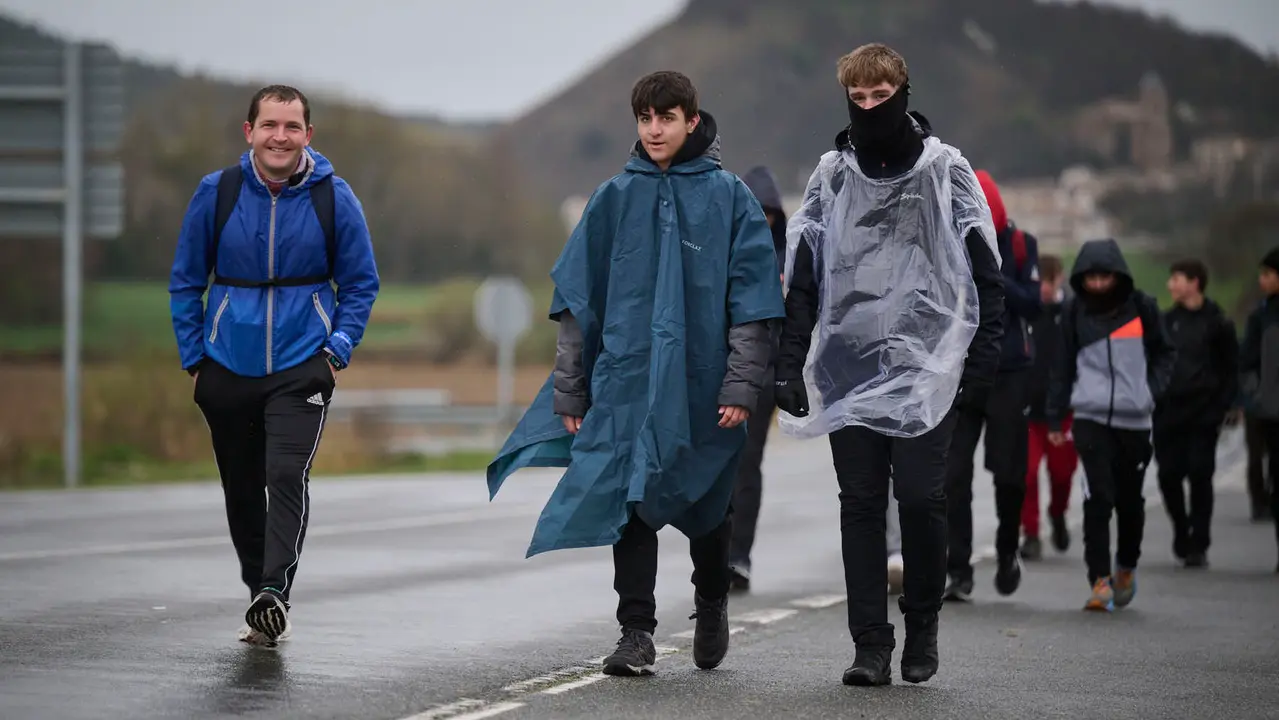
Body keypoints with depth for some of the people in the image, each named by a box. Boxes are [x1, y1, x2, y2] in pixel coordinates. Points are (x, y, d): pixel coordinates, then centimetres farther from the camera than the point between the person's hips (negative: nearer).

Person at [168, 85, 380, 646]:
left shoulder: (333, 198, -4)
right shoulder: (216, 193, -2)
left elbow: (360, 283, 6)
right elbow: (186, 281, 8)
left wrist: (338, 349, -6)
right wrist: (193, 359, 3)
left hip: (302, 367, -2)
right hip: (228, 367, 2)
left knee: (287, 476, -20)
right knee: (241, 489, 10)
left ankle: (275, 591, -25)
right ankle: (260, 596, 24)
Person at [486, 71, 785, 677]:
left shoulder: (729, 197, 1)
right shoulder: (615, 198, 6)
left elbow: (753, 298, -2)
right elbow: (577, 298, 9)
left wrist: (742, 384, -10)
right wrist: (569, 389, 5)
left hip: (702, 384, -1)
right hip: (627, 377, 1)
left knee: (706, 505, 11)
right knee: (630, 502, -6)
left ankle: (711, 606, 35)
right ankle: (636, 632, -3)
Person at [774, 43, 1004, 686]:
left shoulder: (946, 169, 4)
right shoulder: (831, 174, 10)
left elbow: (985, 267, 5)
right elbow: (801, 276, 11)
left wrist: (984, 348, -4)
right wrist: (790, 362, 4)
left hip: (926, 365, -2)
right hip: (848, 368, 2)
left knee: (921, 497, -7)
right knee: (860, 505, 0)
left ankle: (922, 626, 14)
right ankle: (871, 645, 4)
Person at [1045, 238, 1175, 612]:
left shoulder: (1142, 307, 2)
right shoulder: (1074, 312, 5)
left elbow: (1164, 353, 14)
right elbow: (1063, 366, 12)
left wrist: (1153, 390, -2)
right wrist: (1055, 418, 10)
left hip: (1135, 420, 1)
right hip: (1090, 417, -1)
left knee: (1130, 501, 10)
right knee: (1097, 498, -12)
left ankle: (1126, 568, 33)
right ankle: (1101, 581, -12)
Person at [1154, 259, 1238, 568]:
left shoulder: (1217, 323, 0)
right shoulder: (1166, 322, 11)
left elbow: (1231, 369, 1)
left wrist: (1222, 407, -8)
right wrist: (1152, 403, 5)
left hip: (1203, 415, -4)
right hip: (1169, 413, 4)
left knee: (1200, 476, -5)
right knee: (1169, 476, 1)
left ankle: (1198, 544, 1)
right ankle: (1181, 531, 22)